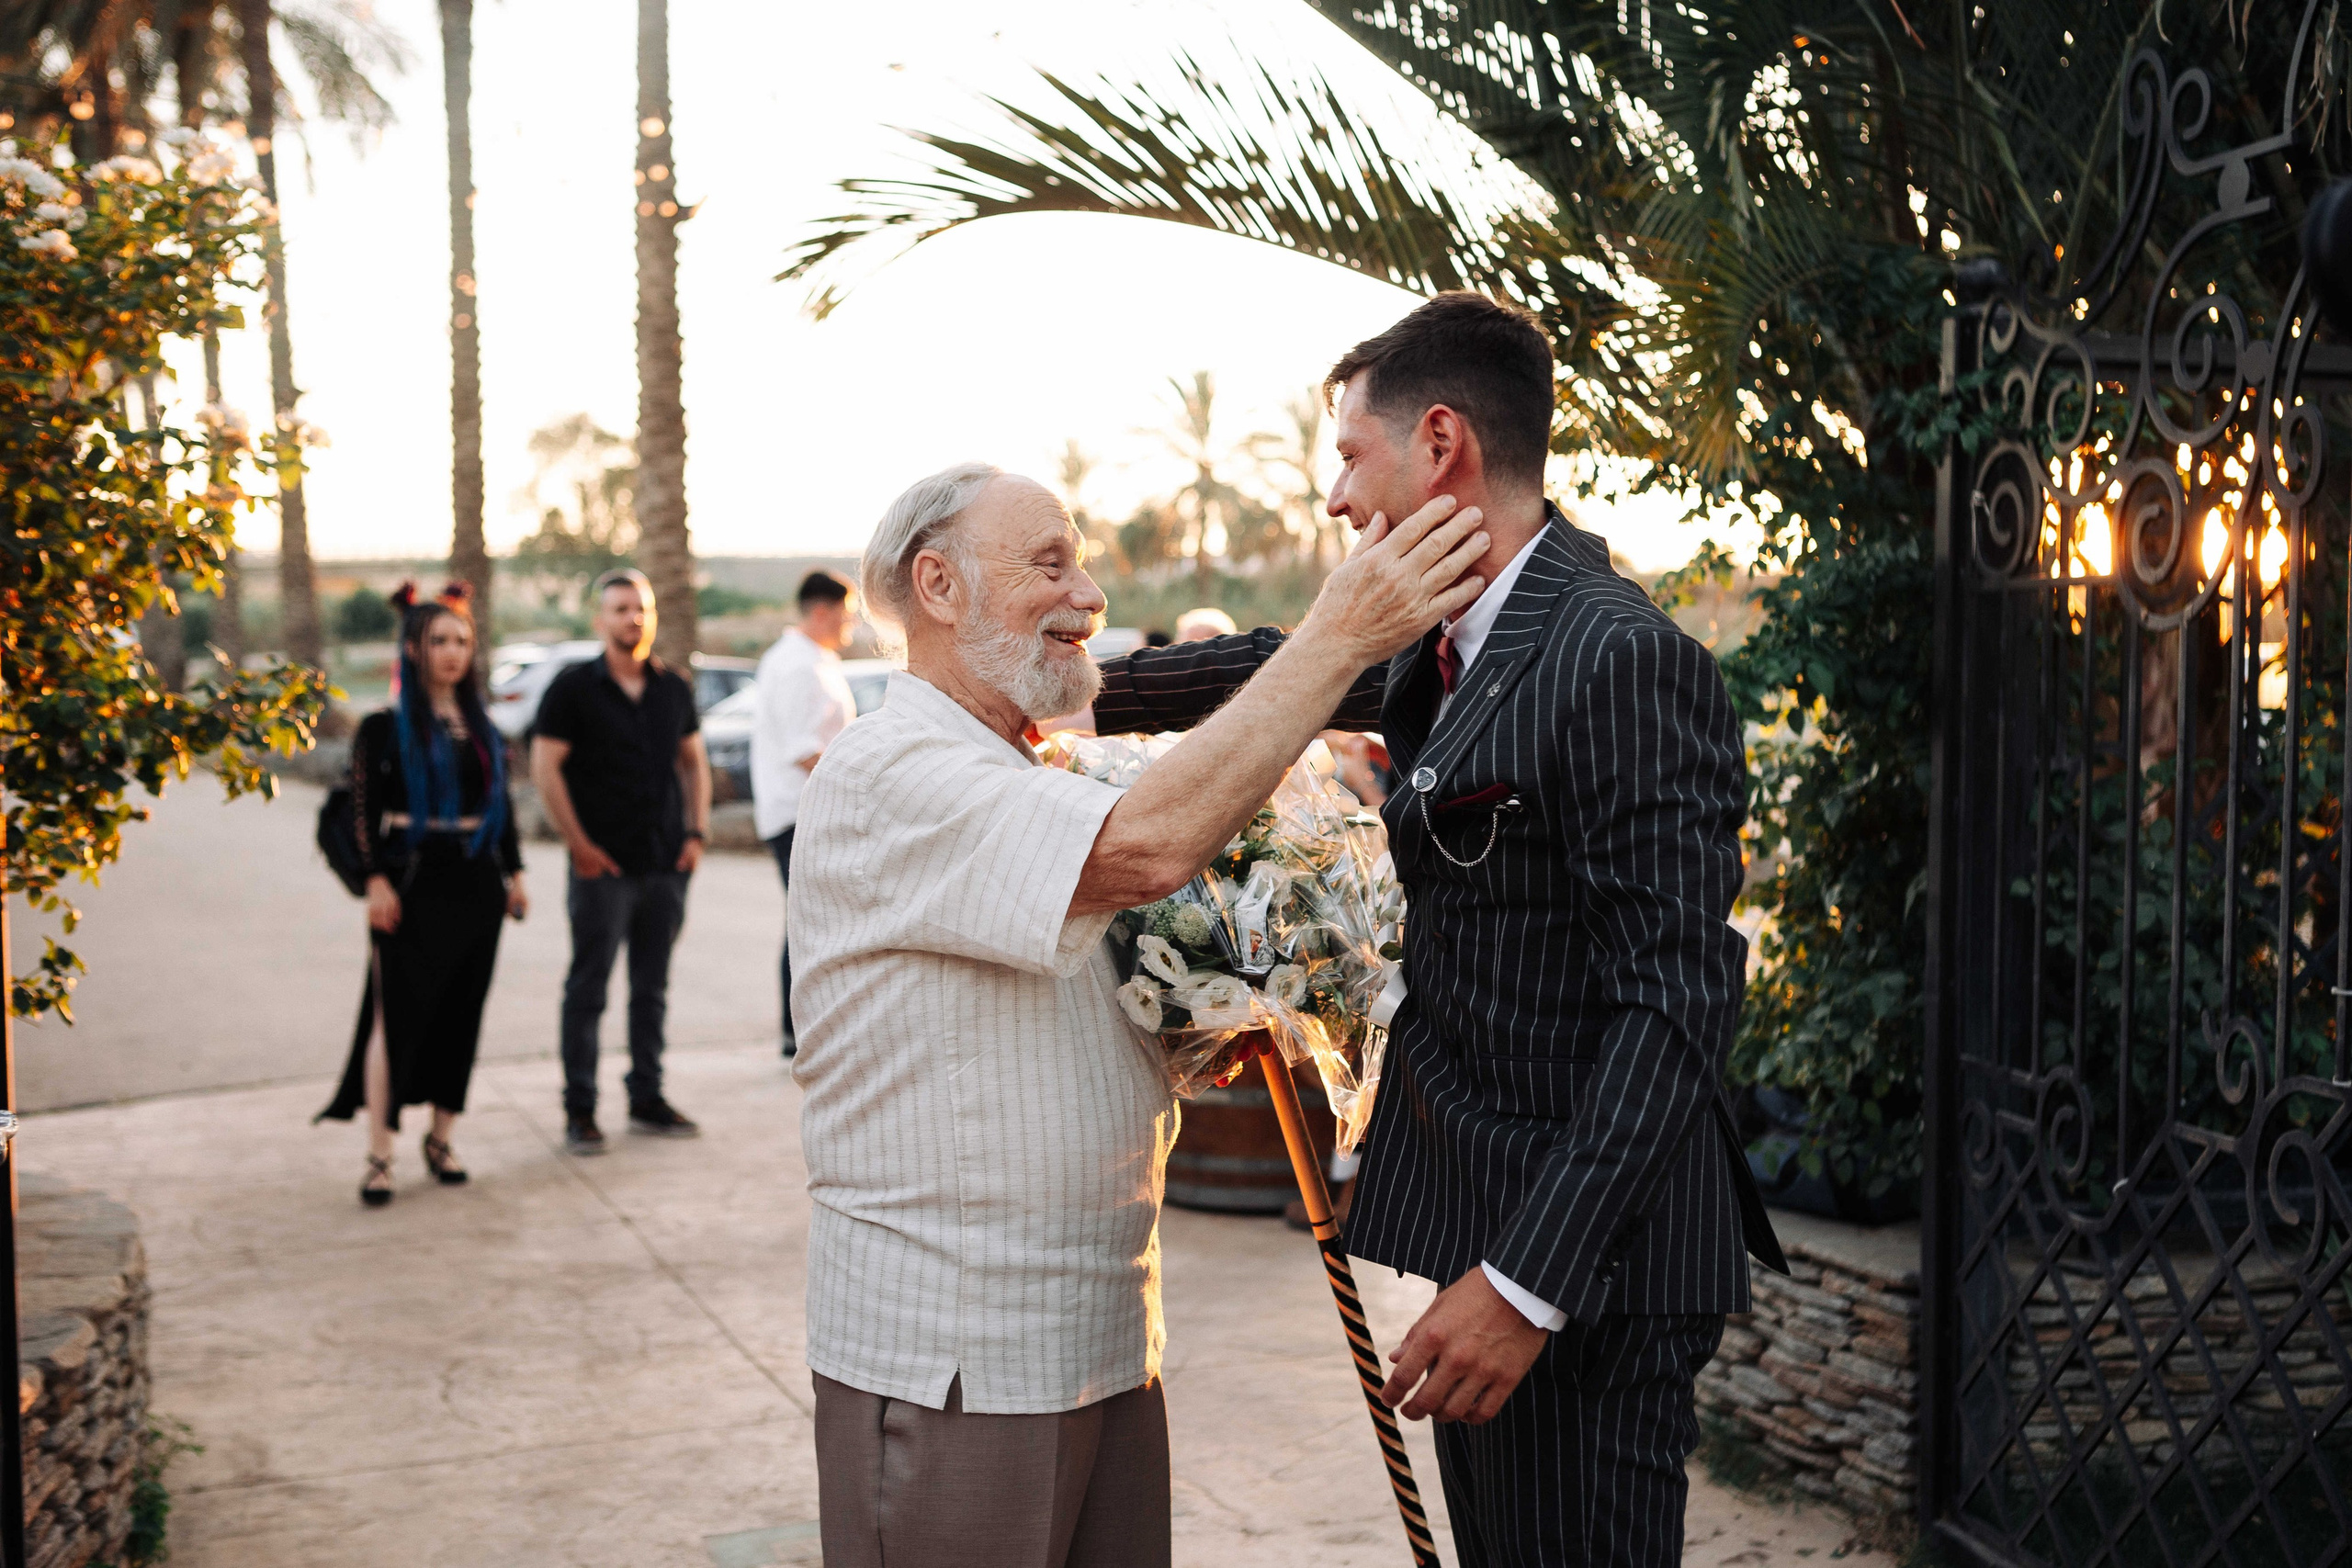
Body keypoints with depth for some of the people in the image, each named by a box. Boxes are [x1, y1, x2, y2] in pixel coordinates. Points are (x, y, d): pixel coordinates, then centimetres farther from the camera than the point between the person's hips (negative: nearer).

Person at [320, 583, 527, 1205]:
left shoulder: (479, 723, 13)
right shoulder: (385, 726, -3)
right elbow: (364, 807, -6)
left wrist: (513, 873, 14)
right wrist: (376, 879, -14)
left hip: (476, 880, 5)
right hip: (414, 880, -5)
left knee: (462, 1013, 8)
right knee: (397, 1013, -6)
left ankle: (442, 1138, 21)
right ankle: (378, 1158, -3)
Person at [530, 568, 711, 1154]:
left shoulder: (674, 688, 10)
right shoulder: (574, 688, -4)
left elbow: (694, 761, 17)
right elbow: (545, 768, -7)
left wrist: (697, 832, 6)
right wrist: (579, 845, -10)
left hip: (666, 865, 4)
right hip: (604, 866, -4)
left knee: (652, 988, 12)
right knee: (588, 989, 1)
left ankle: (647, 1099, 22)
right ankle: (579, 1109, 8)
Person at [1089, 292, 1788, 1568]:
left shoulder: (1622, 659, -20)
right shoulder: (1450, 649, 8)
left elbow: (1676, 999, -24)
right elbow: (1288, 669, 27)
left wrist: (1528, 1281, -26)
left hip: (1581, 1265, -9)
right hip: (1492, 1221, 9)